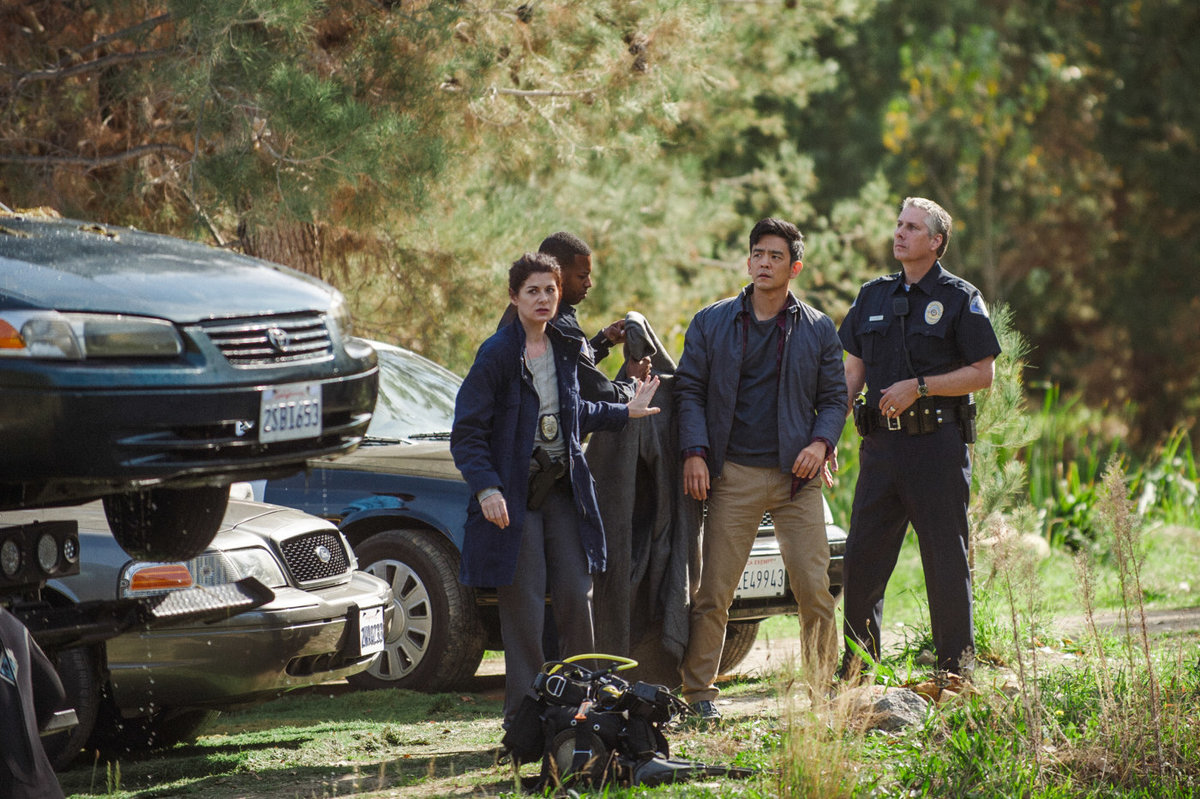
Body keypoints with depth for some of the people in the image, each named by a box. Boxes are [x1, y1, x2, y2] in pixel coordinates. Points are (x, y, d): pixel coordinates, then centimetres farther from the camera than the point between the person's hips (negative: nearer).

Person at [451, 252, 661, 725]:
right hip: (515, 494, -5)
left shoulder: (566, 349, 10)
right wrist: (486, 488, -21)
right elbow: (468, 433, -10)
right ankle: (523, 716, 1)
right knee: (524, 606, -5)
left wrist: (624, 411, 22)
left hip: (563, 488, 5)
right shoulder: (497, 354, -9)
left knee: (576, 598, 2)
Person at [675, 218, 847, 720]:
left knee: (814, 587, -5)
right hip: (733, 475, 0)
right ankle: (698, 692, 3)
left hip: (796, 475, 0)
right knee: (714, 590, -4)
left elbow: (834, 396, 13)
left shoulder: (817, 330, 10)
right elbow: (689, 390, 7)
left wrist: (822, 442, -6)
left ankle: (824, 691, 6)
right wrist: (694, 452, -6)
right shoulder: (711, 323, 9)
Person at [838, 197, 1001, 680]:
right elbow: (852, 372, 17)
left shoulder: (960, 299, -1)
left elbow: (983, 373, -5)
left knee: (946, 562, -1)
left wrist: (918, 387, -14)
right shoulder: (873, 297, 14)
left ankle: (956, 668, 7)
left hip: (938, 445, -5)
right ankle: (856, 670, 13)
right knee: (861, 559, 4)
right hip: (881, 444, 5)